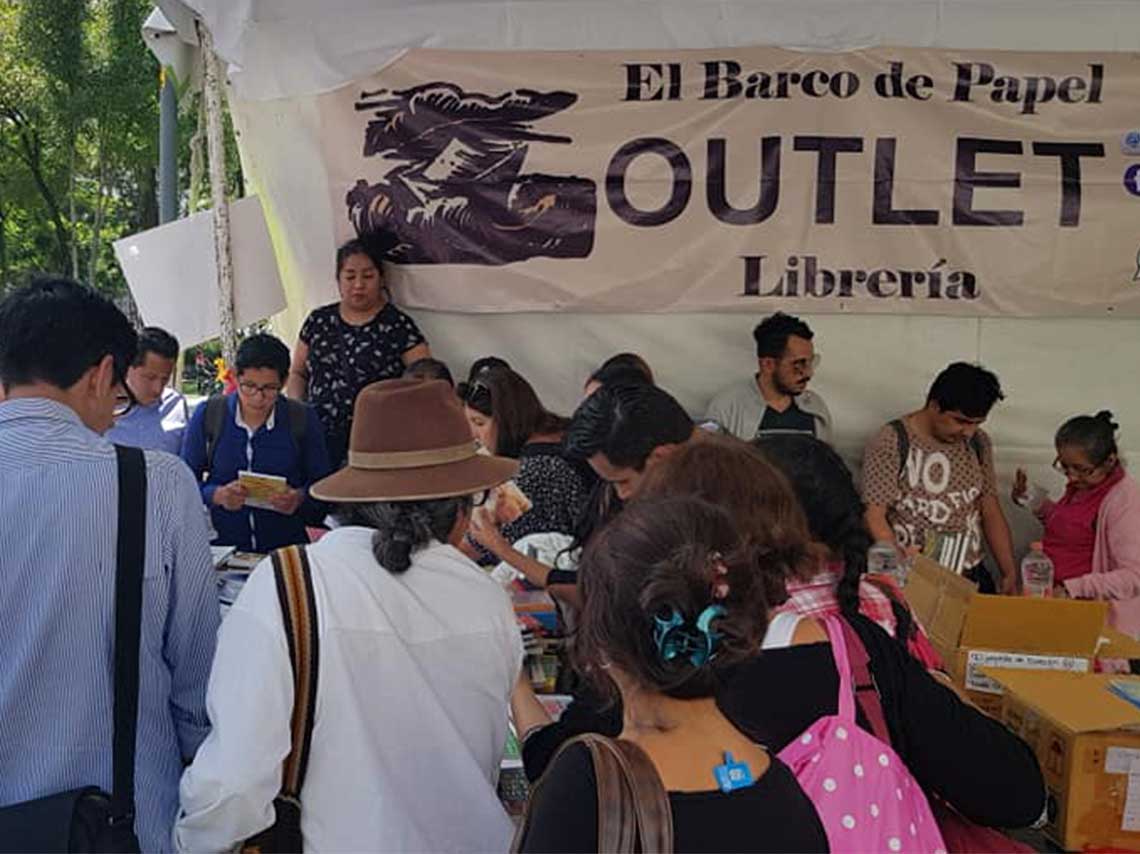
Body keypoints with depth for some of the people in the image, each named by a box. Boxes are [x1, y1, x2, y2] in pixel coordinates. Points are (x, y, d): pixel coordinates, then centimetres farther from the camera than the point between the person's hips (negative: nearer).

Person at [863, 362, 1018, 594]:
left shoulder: (978, 442, 9)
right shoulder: (890, 444, -8)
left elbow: (991, 512, 15)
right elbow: (874, 518, -12)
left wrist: (1010, 575, 10)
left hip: (972, 578, 5)